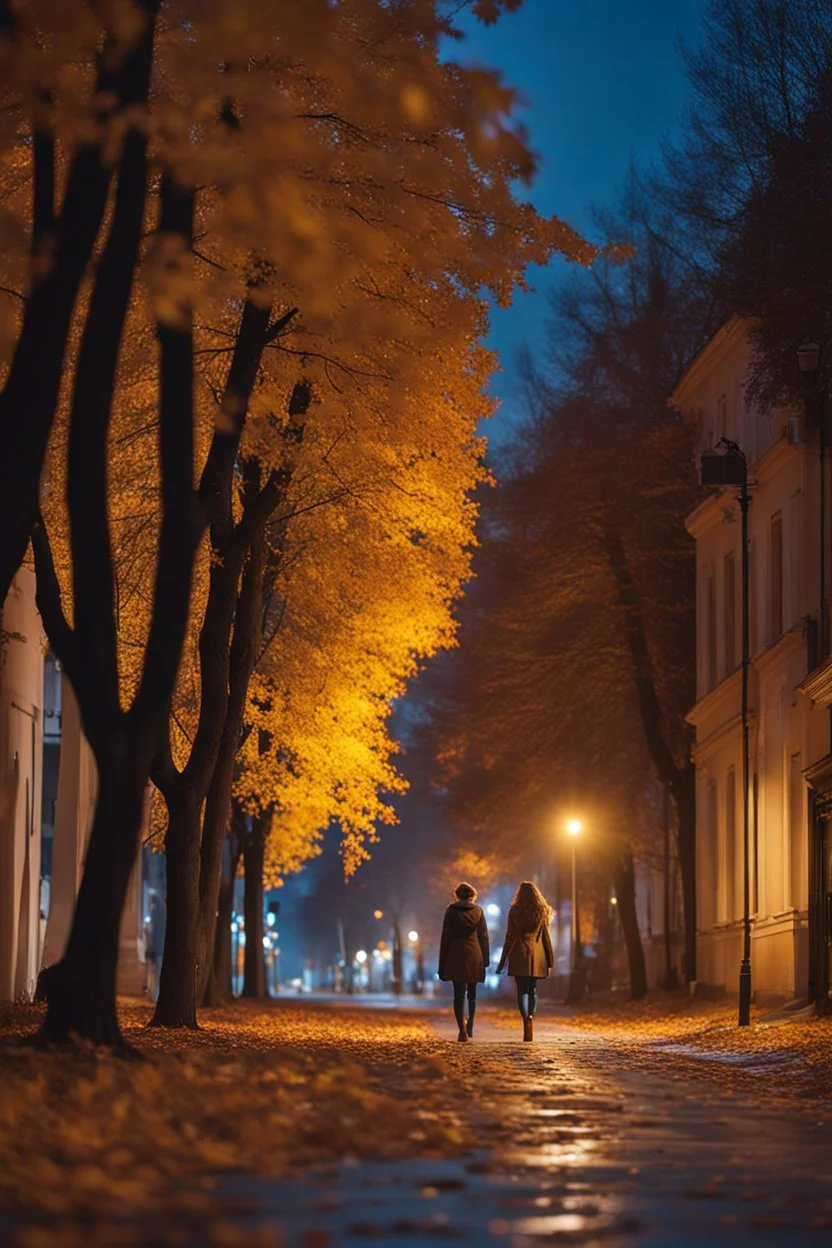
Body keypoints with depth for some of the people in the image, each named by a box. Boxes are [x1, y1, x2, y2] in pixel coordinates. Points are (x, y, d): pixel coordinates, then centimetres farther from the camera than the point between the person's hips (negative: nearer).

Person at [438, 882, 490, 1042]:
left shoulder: (451, 910, -2)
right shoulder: (478, 910, 2)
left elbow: (445, 936, -1)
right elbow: (484, 936, 3)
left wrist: (442, 962, 3)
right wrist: (485, 959, 9)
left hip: (455, 956, -2)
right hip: (474, 956, 2)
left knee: (459, 994, -2)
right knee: (472, 993, 18)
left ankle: (462, 1030, -11)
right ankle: (470, 1027, 18)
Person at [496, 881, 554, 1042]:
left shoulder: (515, 912, -3)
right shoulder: (542, 912, 4)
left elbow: (510, 938, -4)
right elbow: (546, 937, 5)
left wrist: (503, 960, 2)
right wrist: (550, 960, 11)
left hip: (520, 956, -2)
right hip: (537, 956, 3)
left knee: (522, 991, -2)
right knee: (532, 990, 11)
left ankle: (527, 1019, -27)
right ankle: (530, 1027, 5)